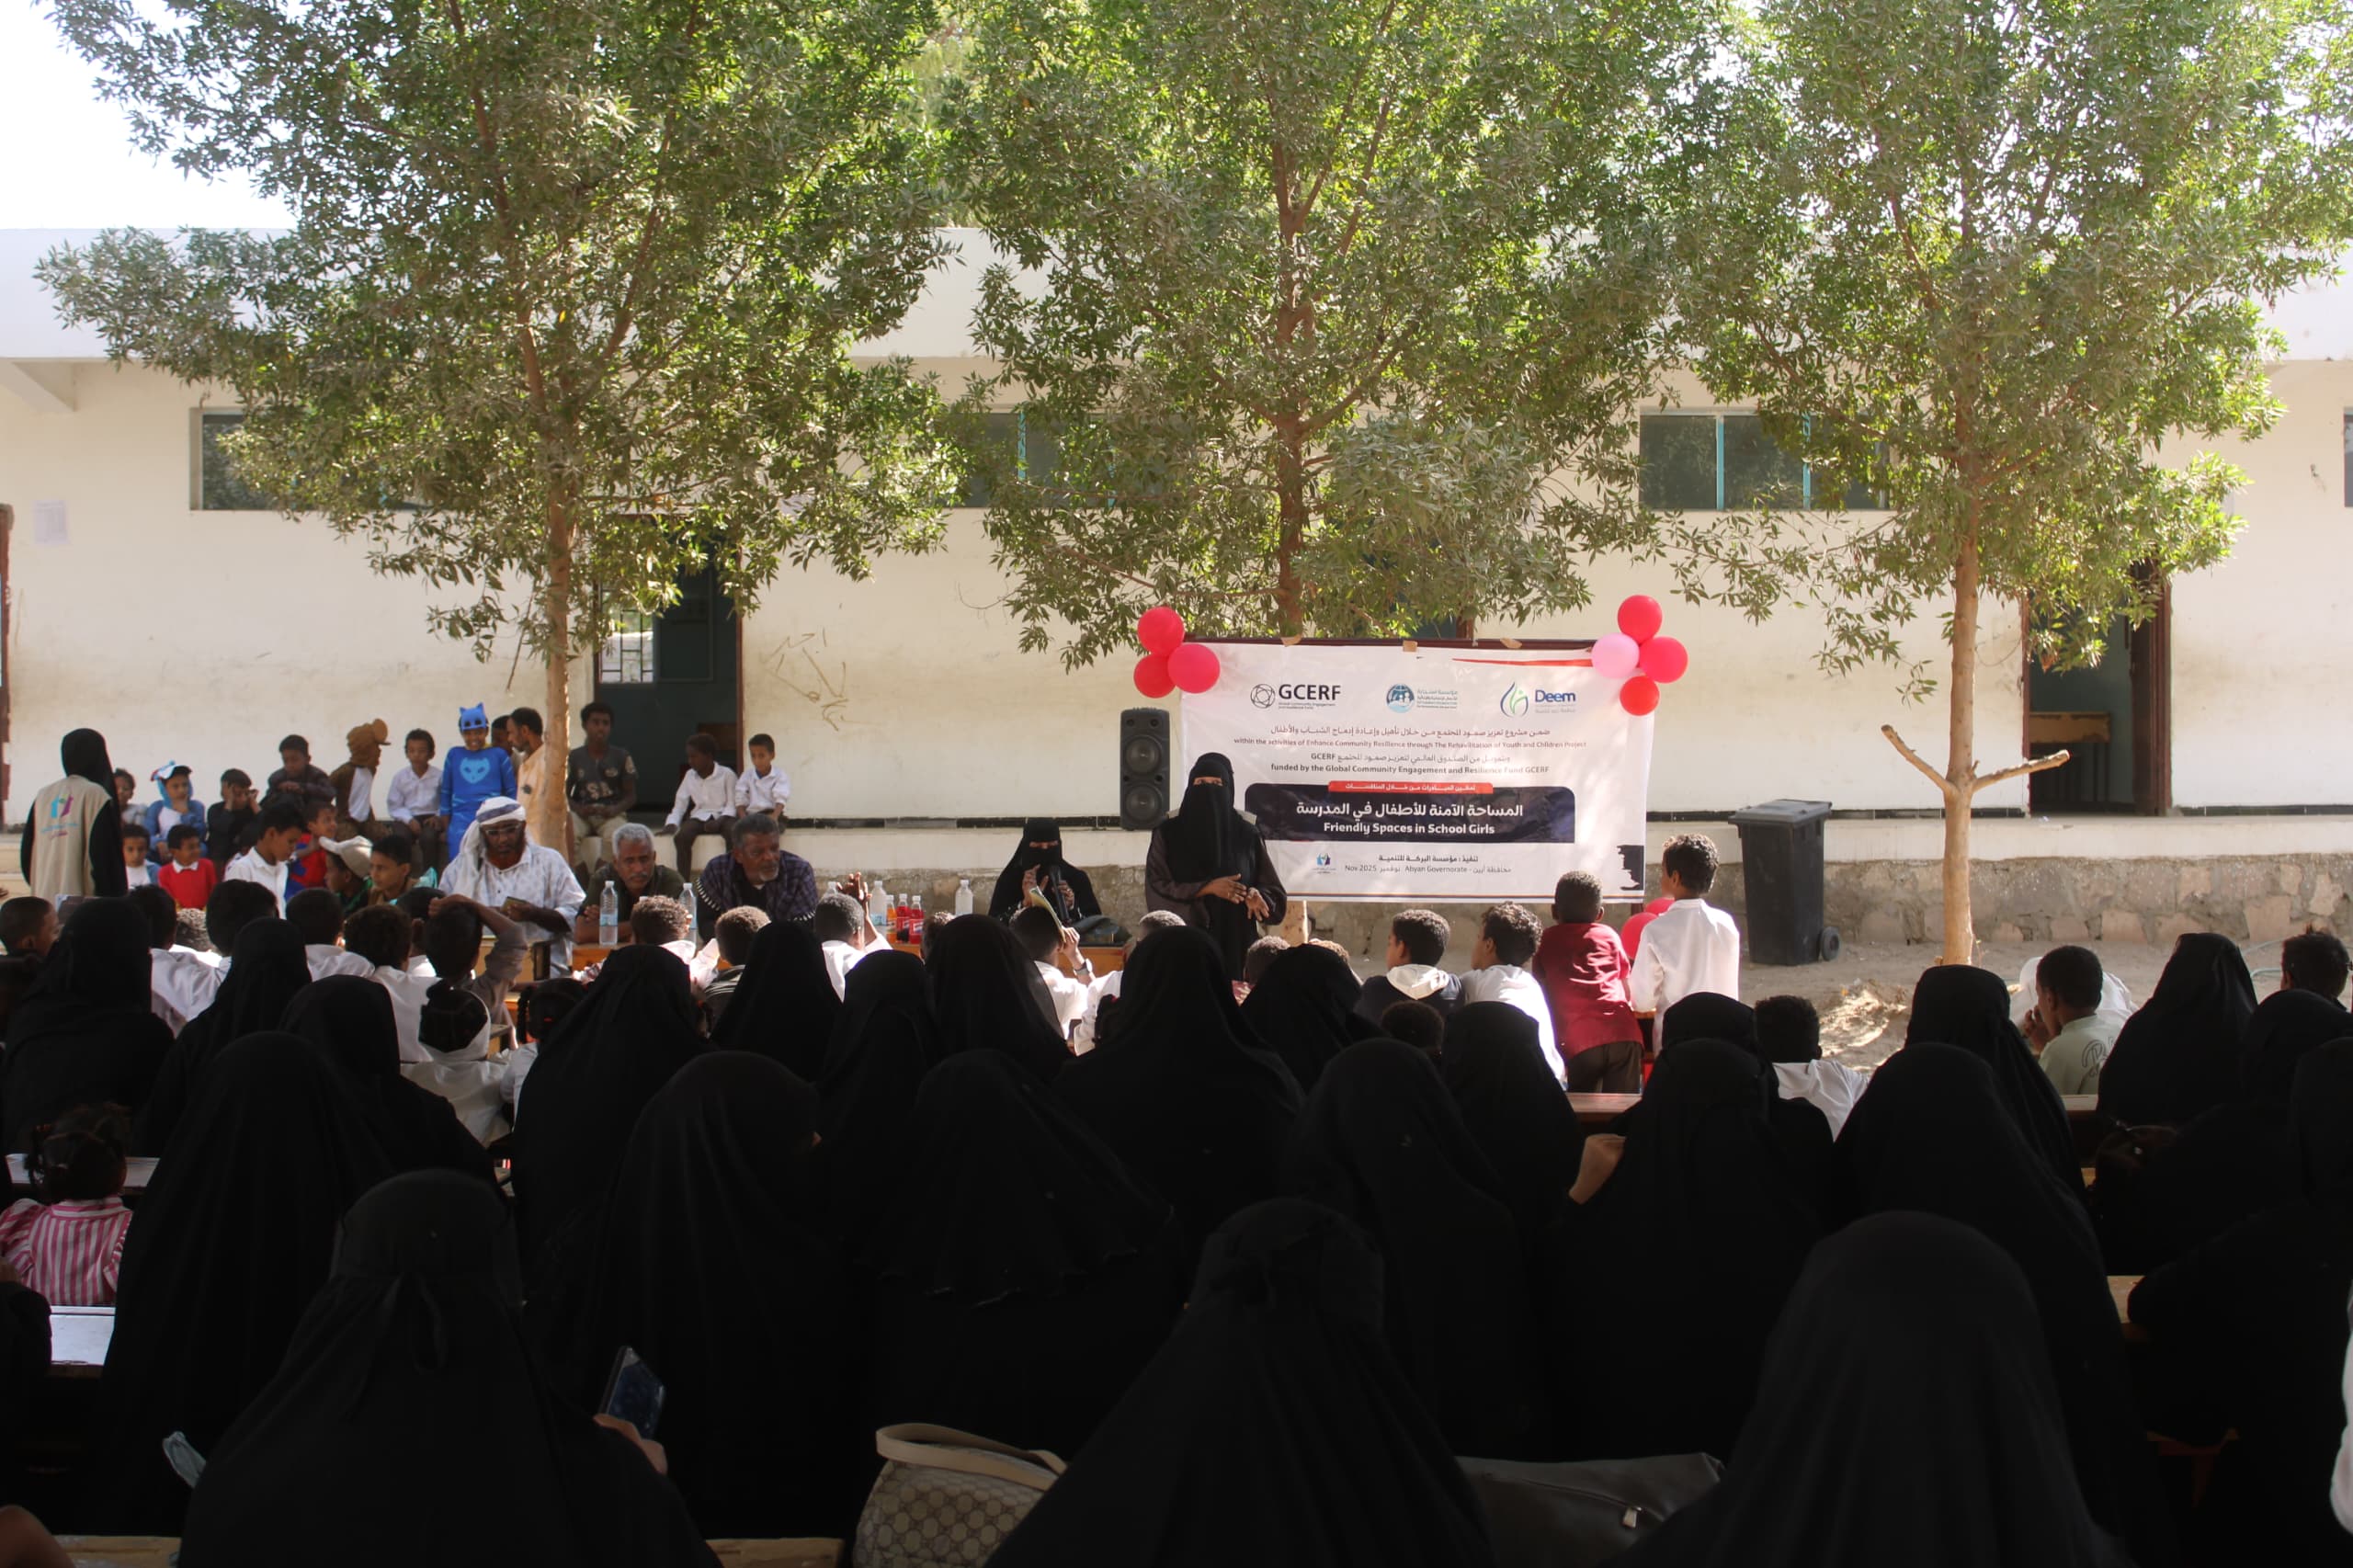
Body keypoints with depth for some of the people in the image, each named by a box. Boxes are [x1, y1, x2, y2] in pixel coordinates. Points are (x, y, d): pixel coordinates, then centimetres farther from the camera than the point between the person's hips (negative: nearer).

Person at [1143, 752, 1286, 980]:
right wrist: (1207, 888, -13)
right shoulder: (1168, 834, 3)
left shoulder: (1247, 835, 6)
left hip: (1236, 944, 1)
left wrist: (1255, 895, -14)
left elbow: (1273, 891, 9)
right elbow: (1157, 889, -4)